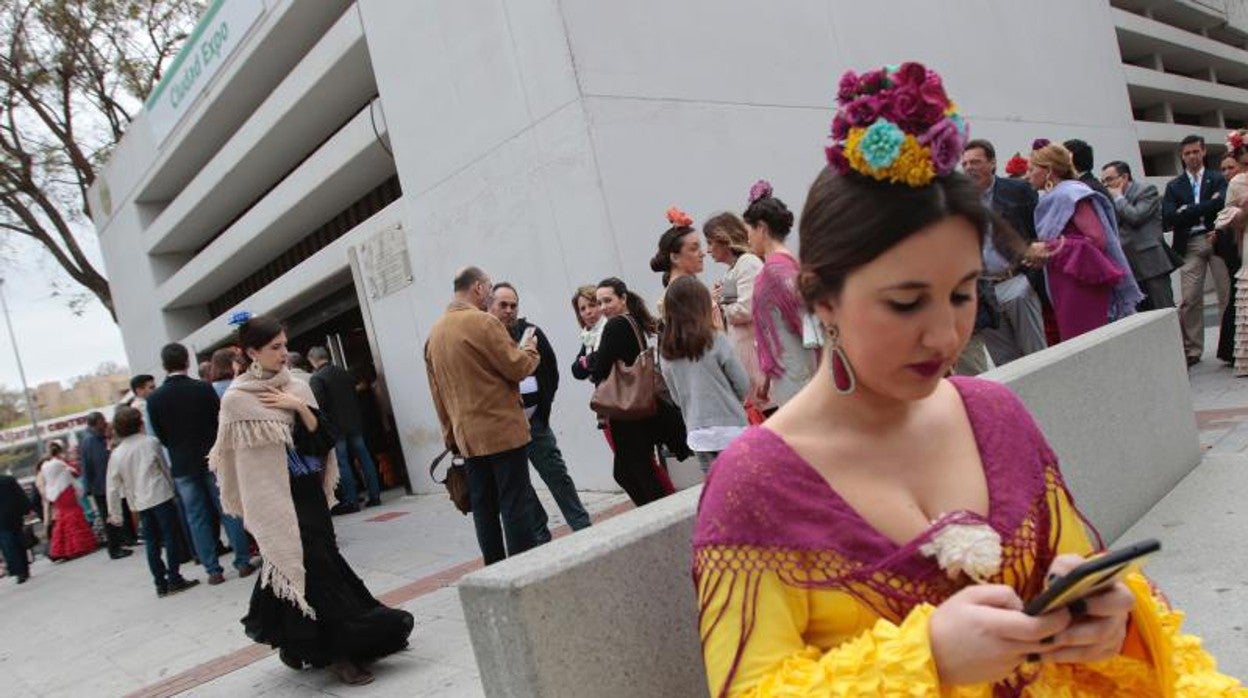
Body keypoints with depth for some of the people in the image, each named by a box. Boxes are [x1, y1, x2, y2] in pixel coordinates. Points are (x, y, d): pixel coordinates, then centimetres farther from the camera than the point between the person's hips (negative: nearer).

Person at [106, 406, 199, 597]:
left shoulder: (116, 454, 6)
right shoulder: (150, 442, -3)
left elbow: (113, 487, 7)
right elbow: (165, 468, 5)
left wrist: (115, 513, 14)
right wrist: (172, 486, 20)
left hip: (140, 504, 4)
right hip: (161, 497, -4)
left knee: (151, 543, 8)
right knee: (170, 537, 0)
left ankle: (160, 583, 11)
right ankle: (174, 578, -1)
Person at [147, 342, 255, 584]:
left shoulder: (154, 399, -6)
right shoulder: (204, 388, -11)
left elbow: (160, 435, 0)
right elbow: (221, 421, -4)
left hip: (182, 466, 1)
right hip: (212, 460, -1)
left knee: (197, 518, 8)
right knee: (229, 511, 7)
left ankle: (213, 569, 11)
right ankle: (243, 561, 9)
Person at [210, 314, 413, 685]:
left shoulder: (297, 388, 7)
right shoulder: (237, 400, -7)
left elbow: (324, 438, 2)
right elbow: (239, 457, -4)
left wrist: (300, 407, -10)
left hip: (310, 491, 5)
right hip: (277, 497, -5)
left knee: (295, 567, 11)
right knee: (315, 568, -6)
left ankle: (293, 643, 28)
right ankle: (340, 652, 1)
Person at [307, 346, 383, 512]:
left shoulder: (315, 378, -10)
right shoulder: (343, 372, 8)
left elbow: (319, 404, -18)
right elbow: (355, 391, 12)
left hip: (335, 426, -6)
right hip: (354, 422, 6)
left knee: (342, 463, 0)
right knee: (363, 457, 9)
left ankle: (351, 501, 1)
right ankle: (374, 495, 11)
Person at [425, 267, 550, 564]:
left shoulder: (434, 333, 11)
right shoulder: (483, 322, -12)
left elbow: (437, 393, 14)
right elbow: (517, 367, -11)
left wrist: (450, 433, 19)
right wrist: (530, 351, 9)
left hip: (467, 437, 7)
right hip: (503, 431, -7)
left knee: (484, 509, 11)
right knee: (516, 506, -2)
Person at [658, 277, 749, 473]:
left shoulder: (666, 352, 3)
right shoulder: (715, 340, -10)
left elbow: (676, 397, 10)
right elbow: (743, 385, -5)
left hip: (697, 433, 4)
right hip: (730, 428, -4)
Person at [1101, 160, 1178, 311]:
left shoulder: (1147, 190, -3)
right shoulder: (1113, 199, 16)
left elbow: (1136, 217, -18)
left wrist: (1118, 198, -5)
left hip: (1151, 262, -6)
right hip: (1130, 266, 7)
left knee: (1165, 310, -5)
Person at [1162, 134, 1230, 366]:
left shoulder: (1217, 179, 10)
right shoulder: (1174, 186, 12)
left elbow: (1221, 203, -10)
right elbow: (1169, 218, -3)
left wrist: (1187, 211, -11)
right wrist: (1207, 207, -7)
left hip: (1216, 240, -1)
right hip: (1190, 245, 1)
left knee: (1227, 294, 0)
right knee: (1189, 300, -4)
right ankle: (1192, 350, 3)